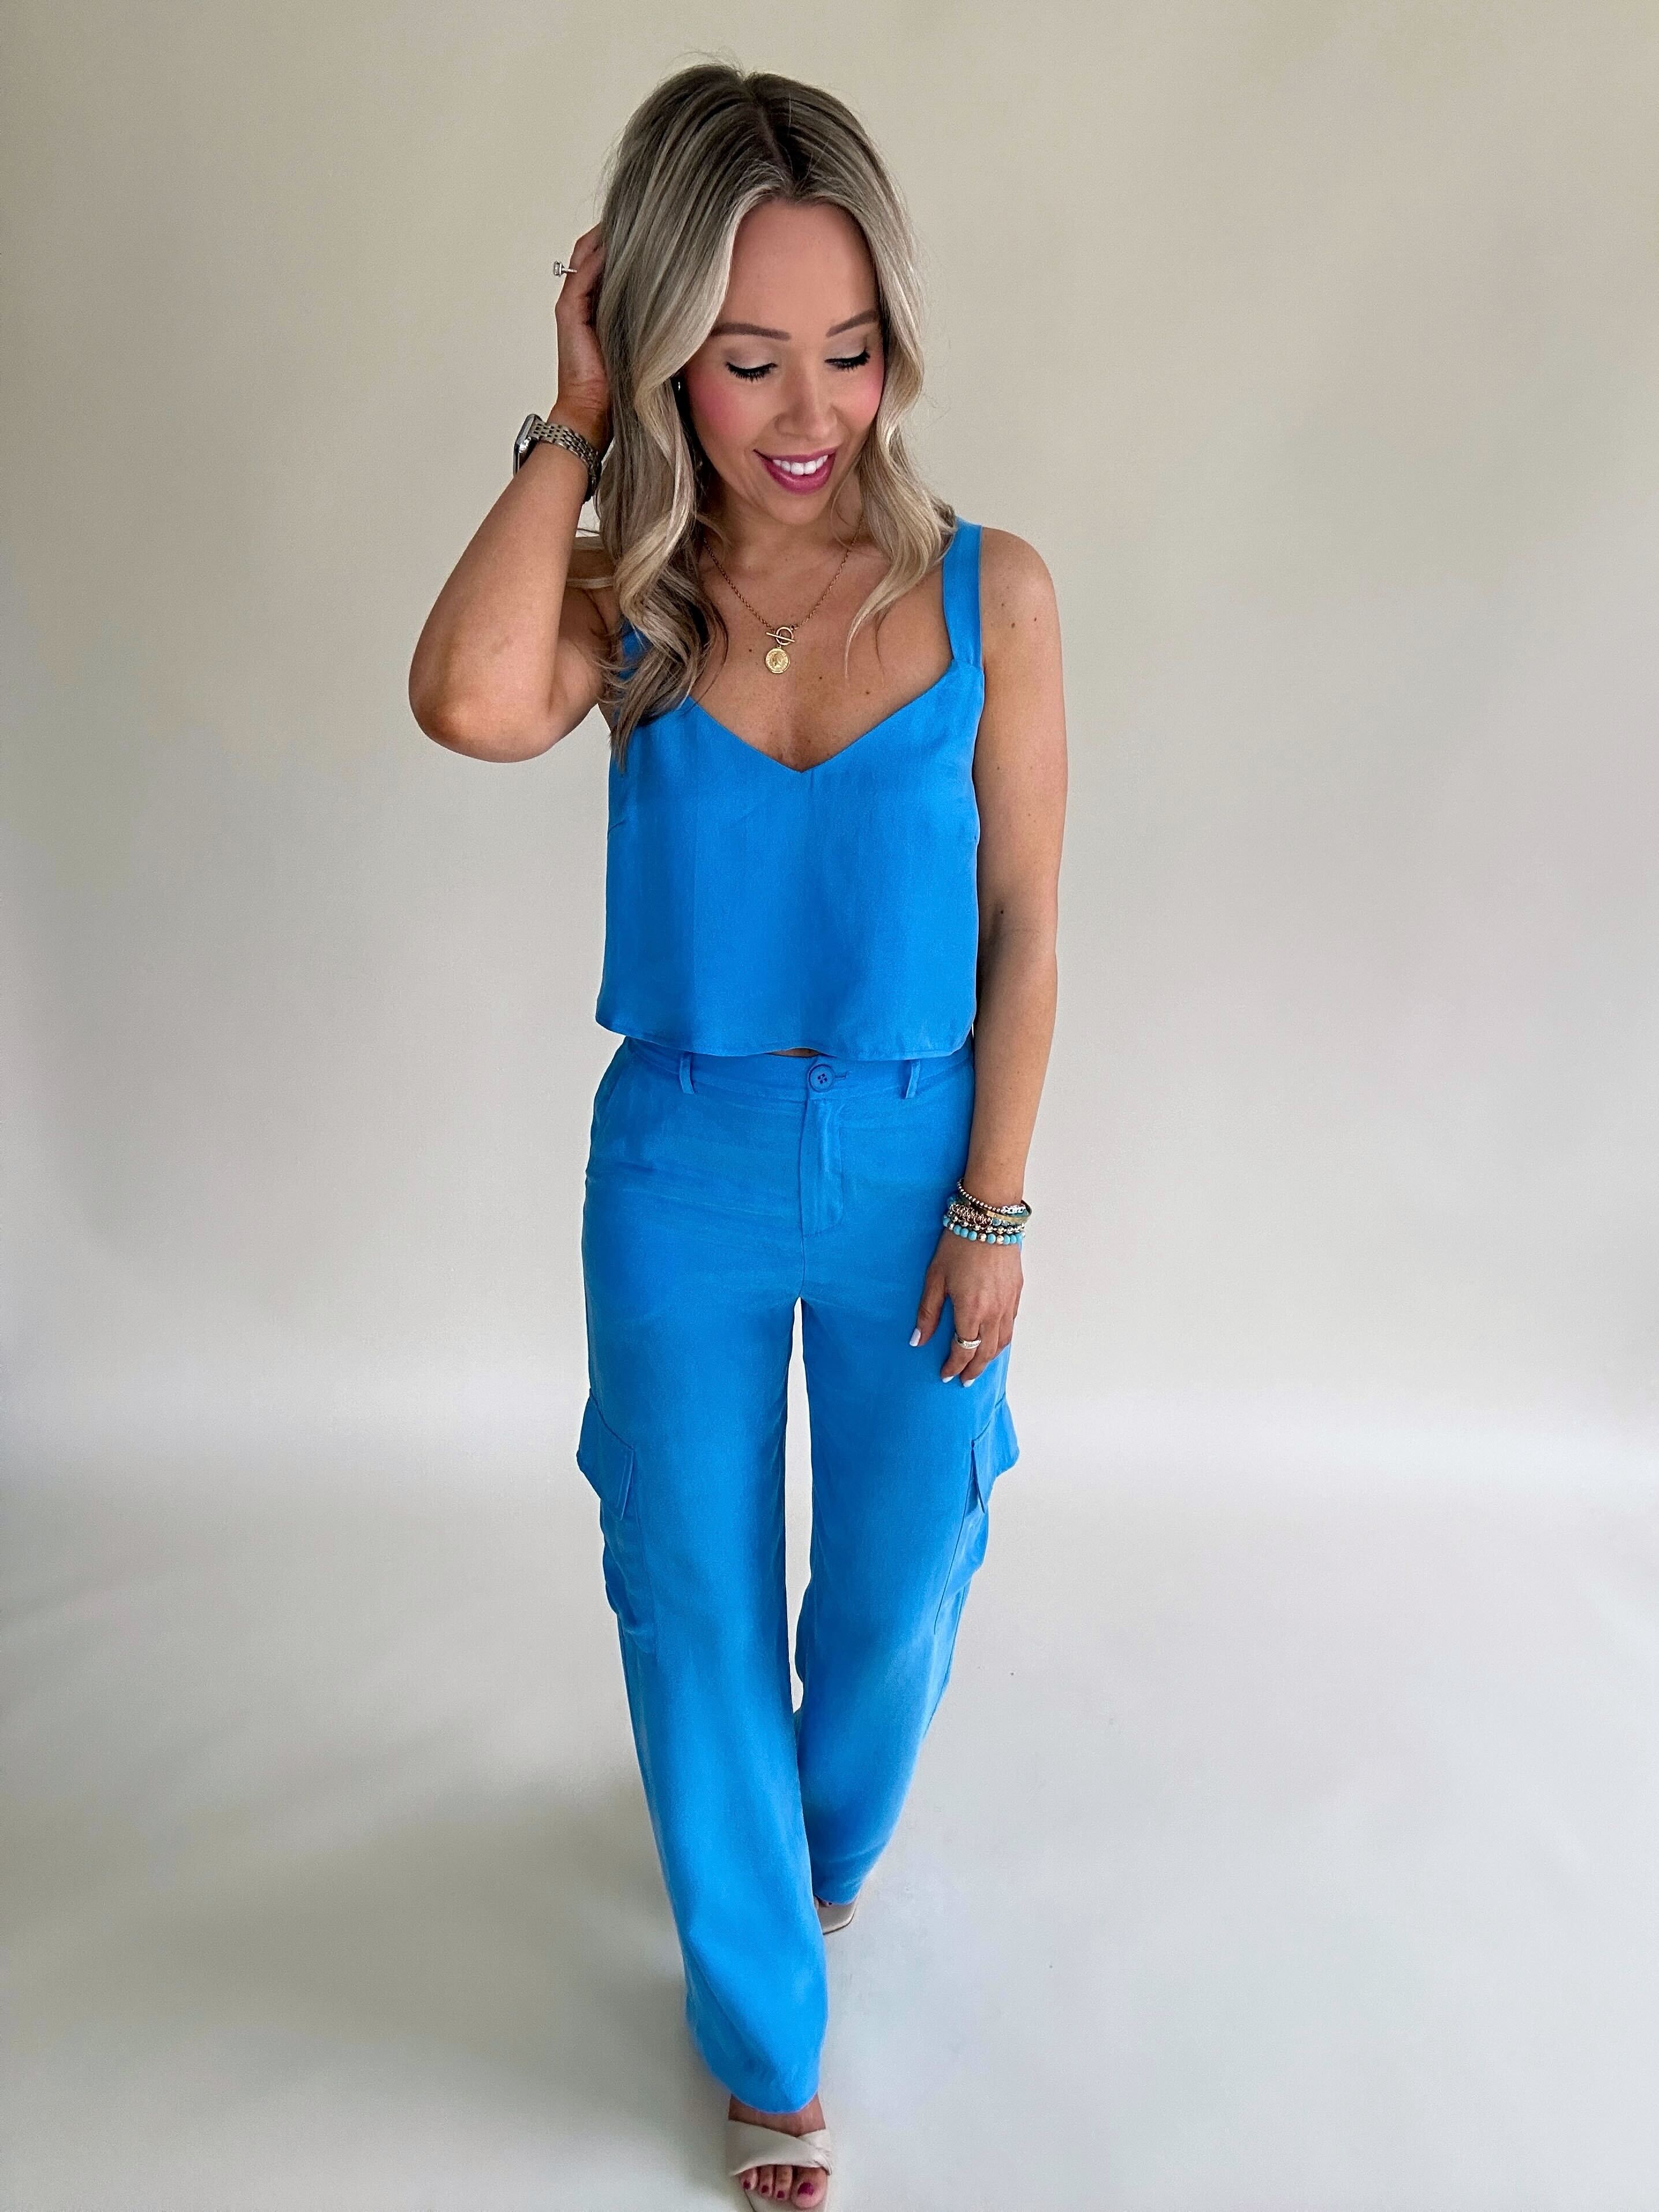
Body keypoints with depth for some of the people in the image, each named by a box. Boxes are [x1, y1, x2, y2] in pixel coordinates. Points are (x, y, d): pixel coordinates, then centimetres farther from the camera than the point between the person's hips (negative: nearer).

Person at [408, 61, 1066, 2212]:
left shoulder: (989, 592, -8)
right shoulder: (627, 595, -6)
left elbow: (1023, 926, -4)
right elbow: (471, 705, -30)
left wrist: (992, 1205, -6)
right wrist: (576, 423, -19)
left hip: (913, 1166, 0)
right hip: (678, 1165, 0)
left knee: (896, 1586, 18)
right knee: (700, 1603, 12)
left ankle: (823, 1845, 55)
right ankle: (769, 2036, 37)